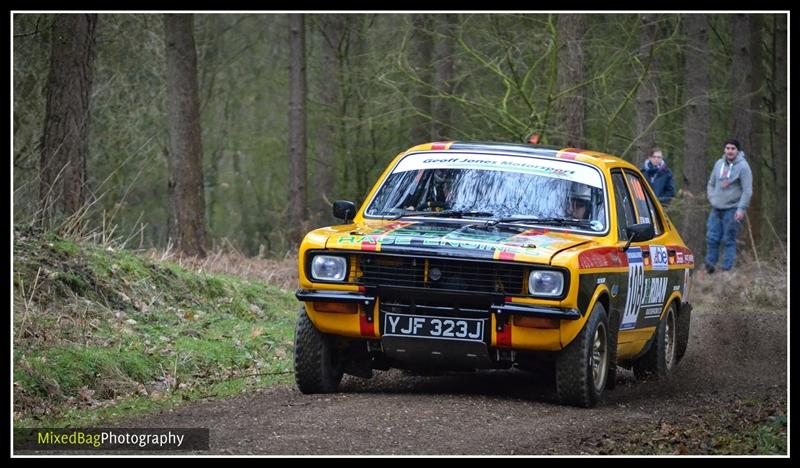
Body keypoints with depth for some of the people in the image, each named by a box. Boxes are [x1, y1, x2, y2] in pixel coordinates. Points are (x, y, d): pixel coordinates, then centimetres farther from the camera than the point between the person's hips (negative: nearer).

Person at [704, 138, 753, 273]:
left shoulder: (743, 166, -8)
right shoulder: (719, 164, 10)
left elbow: (747, 190, -11)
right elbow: (711, 184, 20)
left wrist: (741, 209, -17)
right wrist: (712, 199, 6)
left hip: (732, 209, -5)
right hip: (716, 209, 5)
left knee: (729, 240, -4)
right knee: (712, 237, 2)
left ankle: (727, 268, 0)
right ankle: (710, 263, 12)